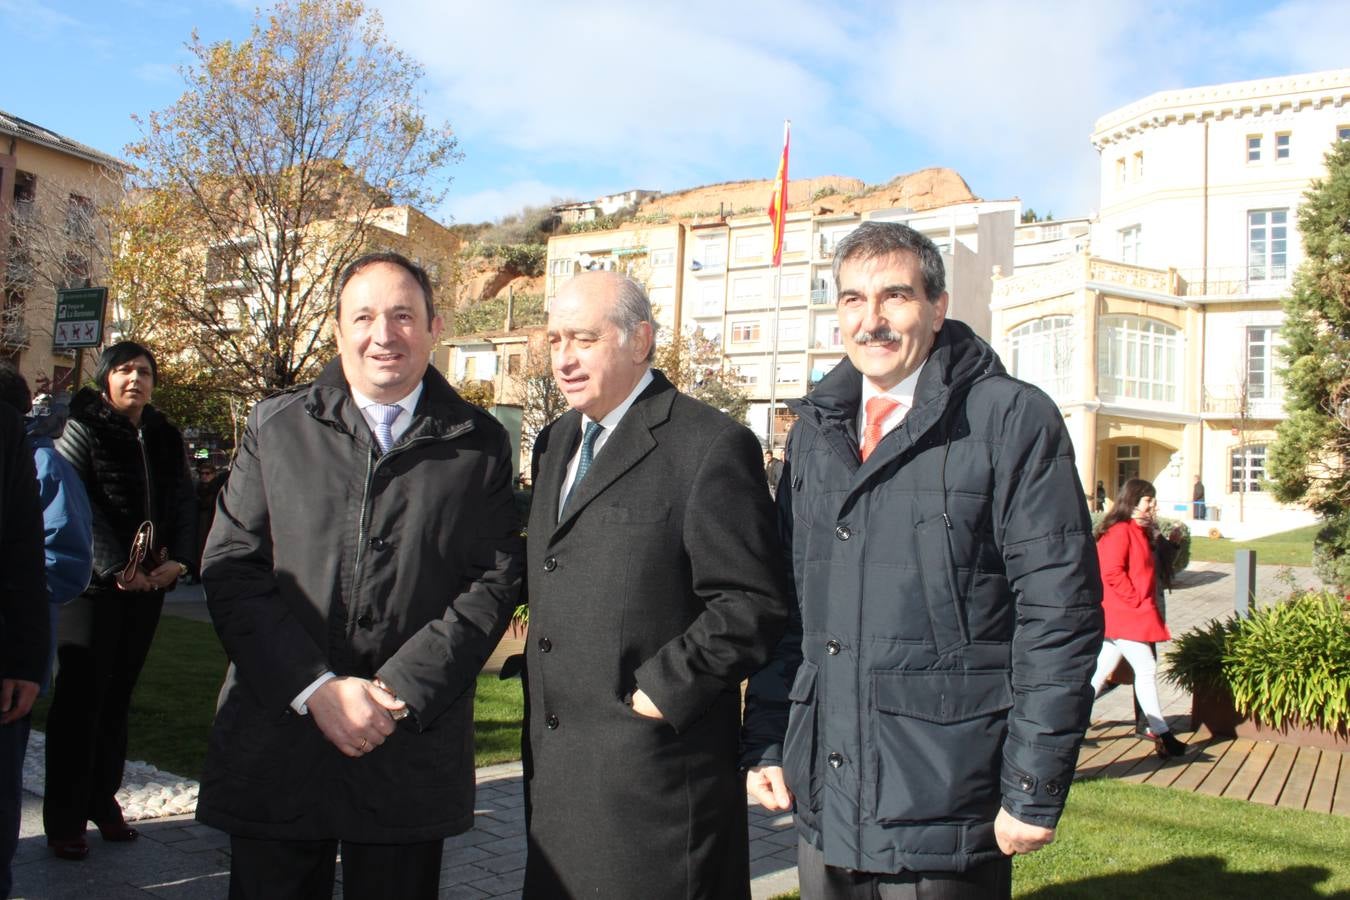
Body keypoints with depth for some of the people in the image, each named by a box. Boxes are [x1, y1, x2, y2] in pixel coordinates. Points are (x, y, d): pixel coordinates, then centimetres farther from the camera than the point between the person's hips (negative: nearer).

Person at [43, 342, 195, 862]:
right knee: (81, 698, -1)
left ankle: (103, 800, 20)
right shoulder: (82, 429, -2)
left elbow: (184, 503, 9)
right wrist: (115, 569, -17)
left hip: (149, 584, 4)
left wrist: (178, 560, -7)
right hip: (95, 585, -4)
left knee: (118, 697, 10)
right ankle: (64, 818, 7)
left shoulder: (166, 438, 12)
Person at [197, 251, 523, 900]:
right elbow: (230, 570, -1)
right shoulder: (274, 426, 6)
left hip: (412, 747, 0)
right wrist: (315, 689, -11)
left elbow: (493, 581, -2)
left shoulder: (479, 444, 4)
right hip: (276, 742, 1)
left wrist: (399, 690, -12)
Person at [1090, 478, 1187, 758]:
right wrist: (1136, 600, -17)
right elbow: (1111, 572, -21)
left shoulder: (1138, 532, 18)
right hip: (1124, 616, -10)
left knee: (1103, 670, 11)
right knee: (1146, 669, -6)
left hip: (1132, 616, 10)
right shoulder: (1119, 531, -13)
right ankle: (1161, 734, -2)